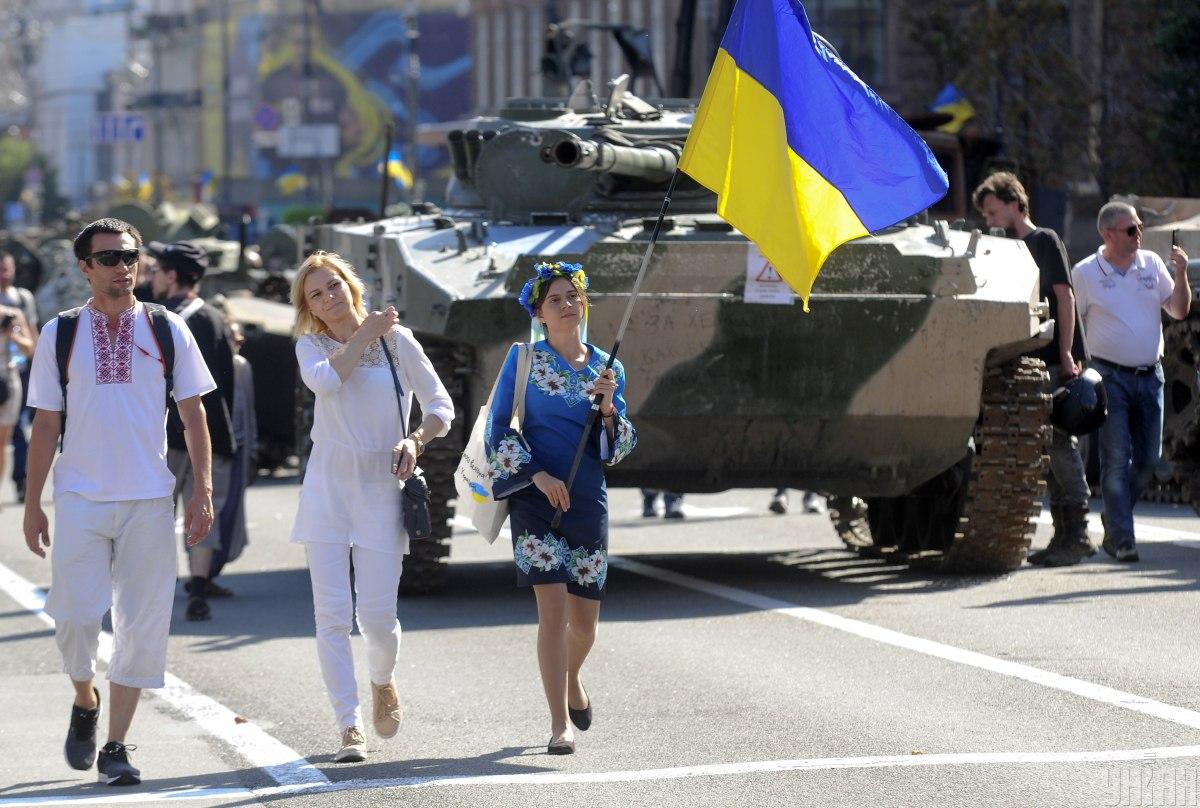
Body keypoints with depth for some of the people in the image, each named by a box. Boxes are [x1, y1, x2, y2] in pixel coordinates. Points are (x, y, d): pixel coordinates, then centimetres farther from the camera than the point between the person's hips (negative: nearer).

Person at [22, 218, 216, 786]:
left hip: (149, 501, 1)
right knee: (75, 616, -9)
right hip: (79, 499, -1)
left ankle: (116, 746, 9)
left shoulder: (166, 330, 5)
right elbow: (45, 424, 7)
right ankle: (85, 703, 22)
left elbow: (193, 414, 8)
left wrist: (202, 491, 1)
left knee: (142, 625, -1)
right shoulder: (59, 334, 4)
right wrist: (32, 504, 5)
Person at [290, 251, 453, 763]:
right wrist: (365, 335, -9)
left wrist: (416, 440, -15)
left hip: (381, 489, -1)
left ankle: (383, 682, 32)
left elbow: (440, 406, 3)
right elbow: (324, 380, -18)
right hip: (327, 486, 1)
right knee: (332, 615, -7)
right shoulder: (311, 345, 6)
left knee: (378, 618, -2)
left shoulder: (396, 339, 4)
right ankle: (350, 727, -3)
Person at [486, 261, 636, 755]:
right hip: (536, 498, -3)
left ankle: (571, 678, 41)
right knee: (553, 609, -13)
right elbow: (498, 429, -1)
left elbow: (622, 448, 8)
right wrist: (536, 474, -12)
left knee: (585, 617, 8)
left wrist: (608, 407, -11)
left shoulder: (608, 368, 9)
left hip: (588, 500, 3)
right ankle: (560, 725, -8)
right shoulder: (524, 359, 1)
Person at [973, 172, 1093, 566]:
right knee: (1049, 449, 7)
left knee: (1059, 445, -10)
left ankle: (1078, 534, -10)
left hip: (1055, 361, -8)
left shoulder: (1044, 241, -2)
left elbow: (1064, 297, -9)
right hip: (1033, 363, 8)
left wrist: (1066, 355, -17)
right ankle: (1064, 535, 9)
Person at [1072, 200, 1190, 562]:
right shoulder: (1085, 272, -1)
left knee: (1148, 459, 6)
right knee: (1116, 460, -8)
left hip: (1150, 374, 4)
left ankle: (1114, 520, 26)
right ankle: (1121, 539, -7)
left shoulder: (1152, 264, 8)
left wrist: (1181, 275, -8)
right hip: (1109, 376, -4)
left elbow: (1179, 311, 7)